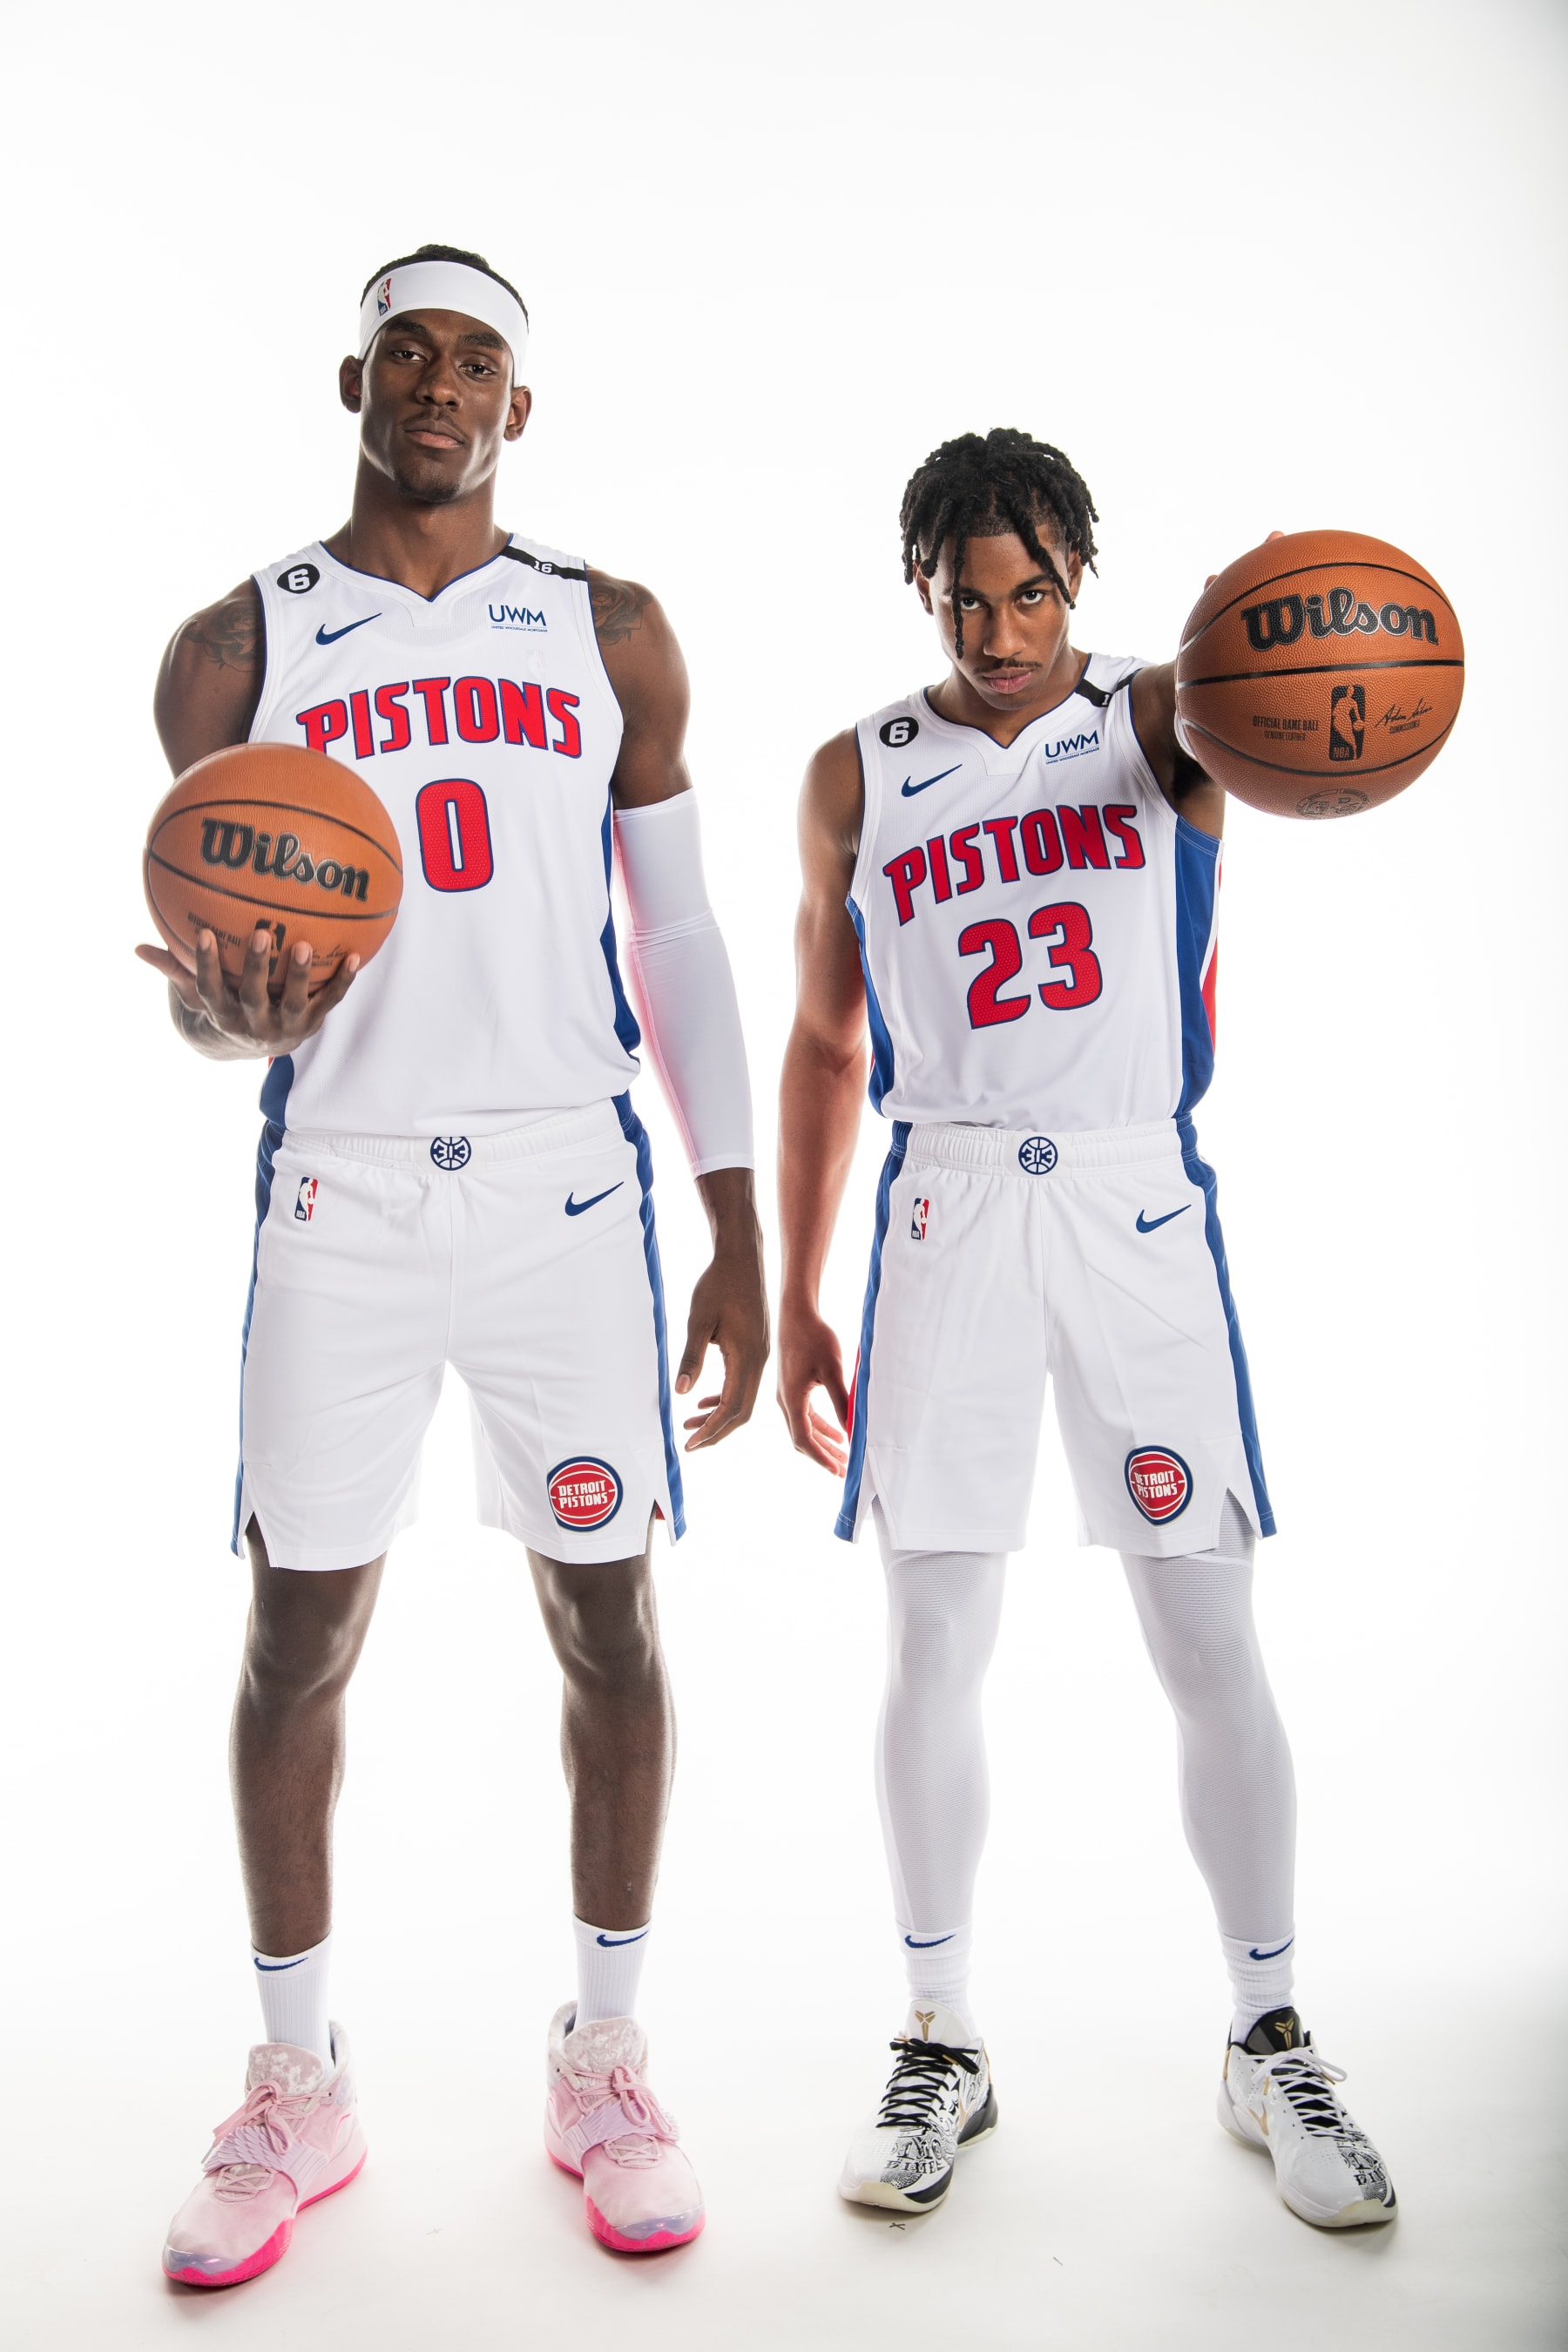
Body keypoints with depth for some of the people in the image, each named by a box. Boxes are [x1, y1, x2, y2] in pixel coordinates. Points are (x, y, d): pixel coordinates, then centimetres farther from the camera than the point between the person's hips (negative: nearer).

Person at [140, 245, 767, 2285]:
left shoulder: (612, 637, 10)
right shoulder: (236, 649, 7)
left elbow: (681, 943, 8)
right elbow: (207, 994, 7)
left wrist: (738, 1236, 2)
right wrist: (234, 1003, -19)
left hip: (568, 1191, 1)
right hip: (338, 1198, 0)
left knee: (606, 1616, 4)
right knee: (298, 1635, 4)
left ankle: (605, 2064, 24)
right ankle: (298, 2090, 25)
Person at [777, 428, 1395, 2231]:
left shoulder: (1160, 718, 6)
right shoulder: (857, 778, 8)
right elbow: (823, 1043, 10)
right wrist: (793, 1297, 7)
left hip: (1140, 1202, 0)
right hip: (946, 1213, 1)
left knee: (1210, 1646, 4)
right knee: (932, 1647, 3)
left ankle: (1269, 2046, 23)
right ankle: (940, 2046, 22)